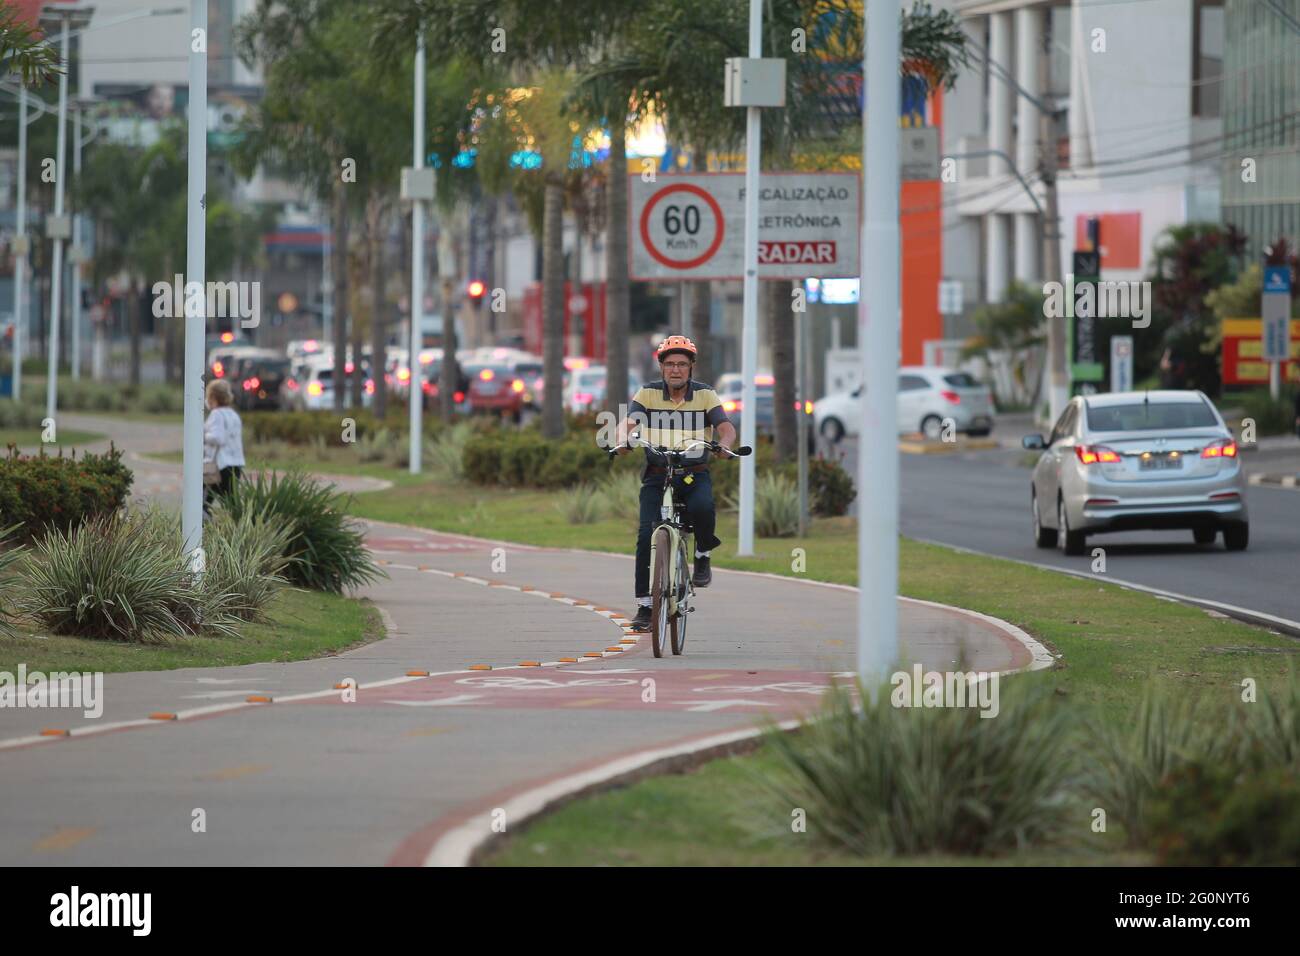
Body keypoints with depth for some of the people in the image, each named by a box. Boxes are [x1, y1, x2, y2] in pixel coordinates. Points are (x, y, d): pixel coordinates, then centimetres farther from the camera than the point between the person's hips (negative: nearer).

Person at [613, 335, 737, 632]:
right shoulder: (648, 394, 0)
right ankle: (644, 606, -7)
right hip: (657, 475, 1)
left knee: (703, 508, -34)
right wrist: (623, 441, -36)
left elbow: (726, 427, -12)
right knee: (646, 535, -15)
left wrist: (723, 444, -36)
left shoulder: (705, 395, -1)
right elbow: (628, 422, -13)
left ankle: (702, 556, -3)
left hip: (695, 476, -1)